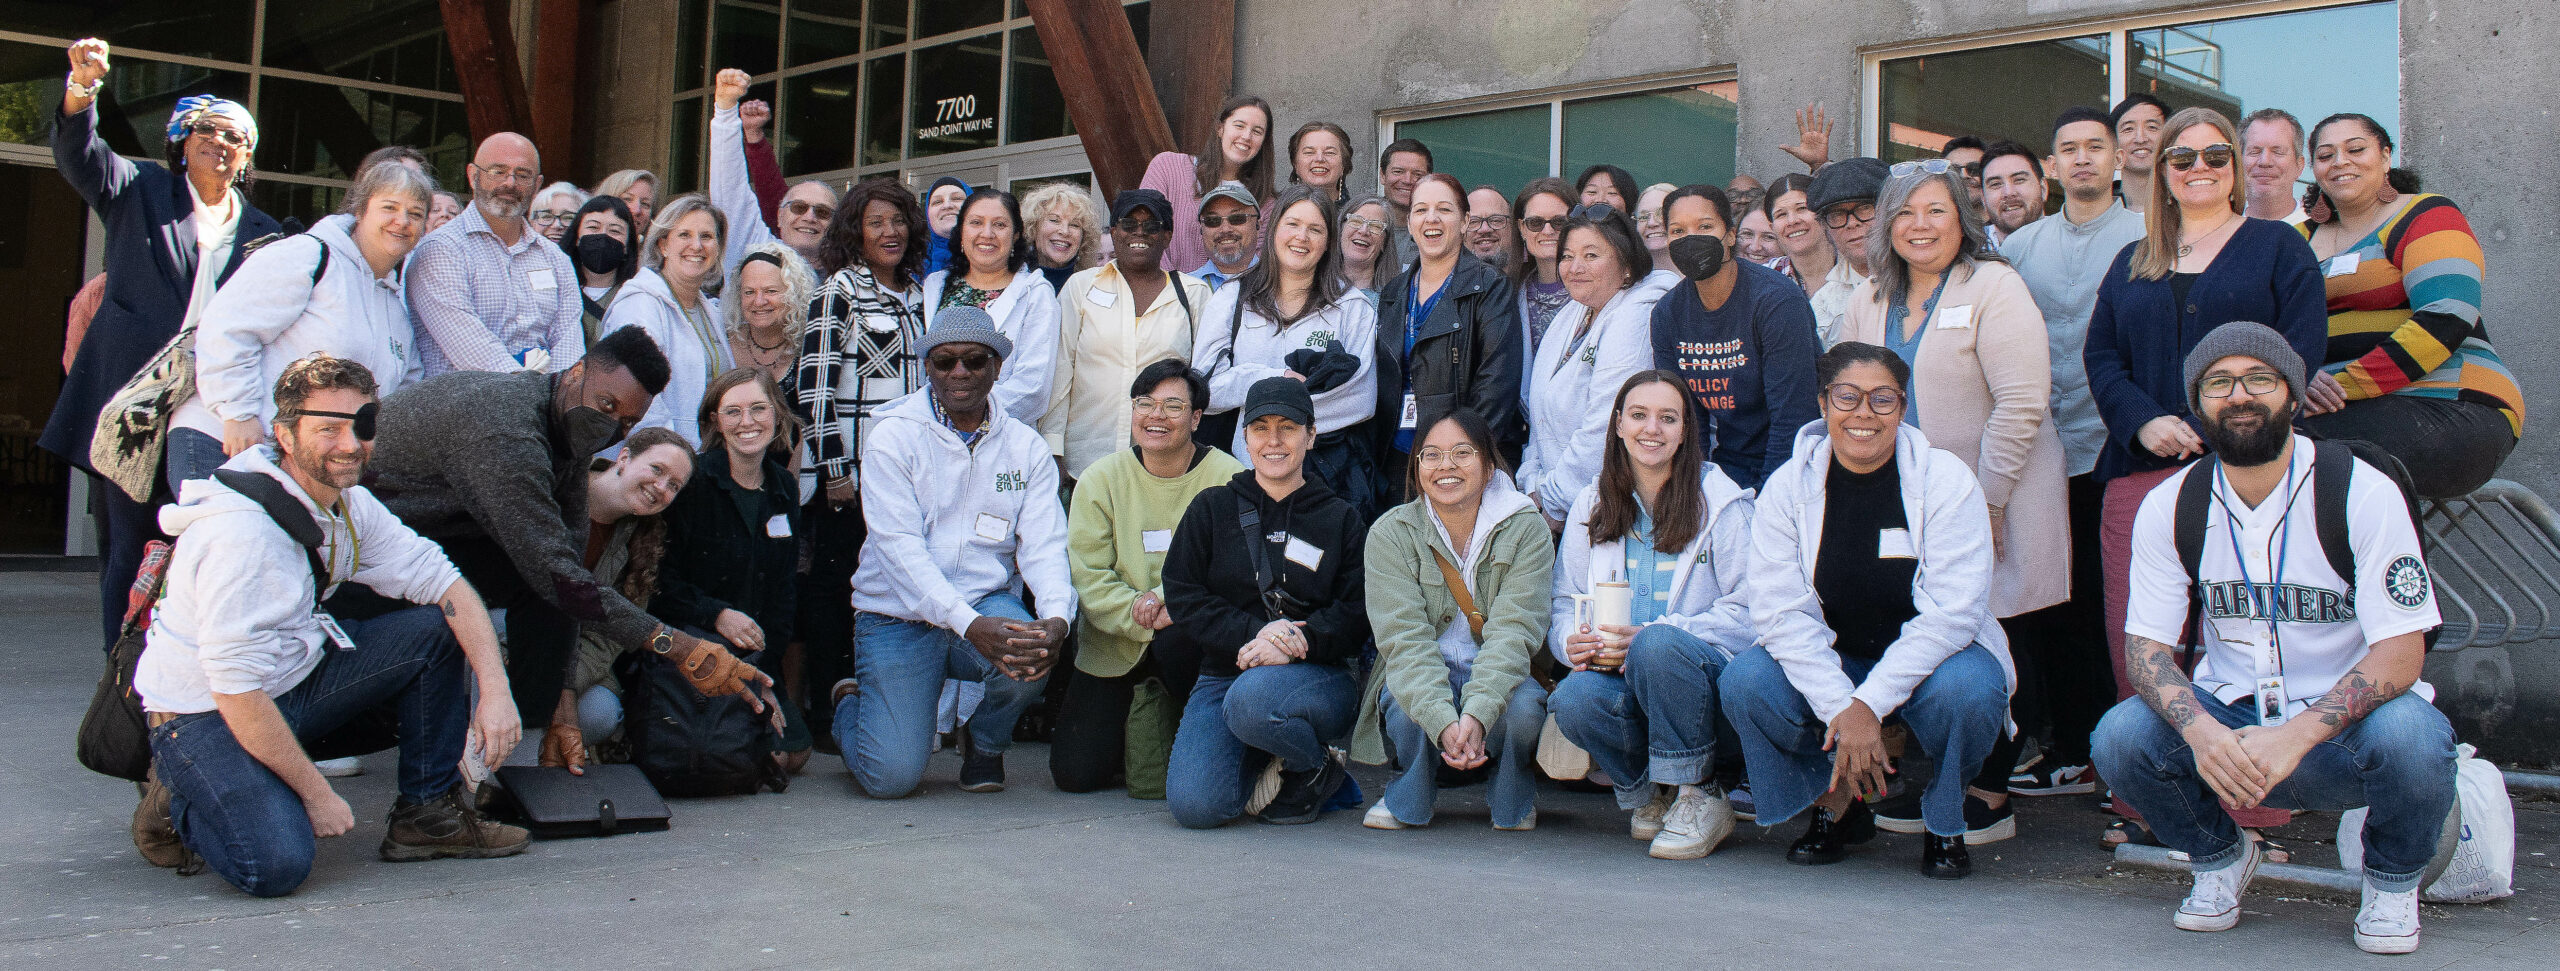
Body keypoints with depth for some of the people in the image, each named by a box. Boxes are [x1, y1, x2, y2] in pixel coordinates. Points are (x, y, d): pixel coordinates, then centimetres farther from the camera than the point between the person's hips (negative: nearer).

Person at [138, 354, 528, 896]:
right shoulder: (242, 531, -28)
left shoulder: (350, 504, -2)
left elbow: (442, 581, 0)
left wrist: (495, 689, -14)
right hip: (205, 715, -8)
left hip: (293, 682, 8)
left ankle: (430, 814, 3)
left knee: (438, 631, -6)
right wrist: (317, 795, -21)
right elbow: (235, 689, -28)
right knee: (276, 866, -27)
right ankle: (181, 796, 5)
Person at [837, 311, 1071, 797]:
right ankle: (852, 706, 23)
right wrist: (971, 625, -32)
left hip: (988, 602, 3)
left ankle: (986, 740, 4)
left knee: (1030, 650, -33)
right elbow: (901, 549, -17)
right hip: (900, 614, -2)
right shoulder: (893, 438, -7)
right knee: (892, 776, -16)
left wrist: (1057, 617, -28)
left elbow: (1043, 545, -5)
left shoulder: (1026, 447, 4)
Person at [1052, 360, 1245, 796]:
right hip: (1114, 648, 2)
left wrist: (1170, 599, -28)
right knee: (1074, 772, -9)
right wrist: (1140, 615, -23)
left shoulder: (1229, 478, -5)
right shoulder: (1100, 479, 1)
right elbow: (1088, 575, -6)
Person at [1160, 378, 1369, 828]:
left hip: (1316, 676, -2)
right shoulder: (1212, 508, 11)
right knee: (1195, 806, -23)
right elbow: (1182, 594, 2)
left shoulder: (1342, 519, 9)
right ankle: (1256, 759, 11)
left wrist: (1297, 643, -19)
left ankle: (1314, 770, -6)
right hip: (1224, 670, 2)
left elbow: (1359, 613, 0)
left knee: (1252, 701, -38)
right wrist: (1253, 633, -14)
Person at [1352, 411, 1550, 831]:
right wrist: (1443, 721, -37)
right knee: (1407, 714, -33)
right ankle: (1408, 797, 4)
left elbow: (1513, 631, -20)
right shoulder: (1390, 533, -9)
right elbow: (1405, 638, -20)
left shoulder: (1526, 529, -9)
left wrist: (1477, 714, -37)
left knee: (1523, 710, -32)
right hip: (1419, 676, 0)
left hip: (1498, 673, 0)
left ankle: (1513, 799, 3)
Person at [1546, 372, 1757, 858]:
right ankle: (1649, 794, 0)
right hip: (1619, 675, 3)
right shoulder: (1591, 507, 12)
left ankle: (1699, 795, -15)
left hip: (1705, 670, -3)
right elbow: (1564, 603, 12)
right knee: (1574, 700, -30)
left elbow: (1749, 612, -9)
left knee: (1658, 644, -36)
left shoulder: (1721, 501, -1)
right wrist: (1573, 640, -14)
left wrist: (1644, 638, -21)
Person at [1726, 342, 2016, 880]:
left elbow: (1953, 612, -20)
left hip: (1930, 658, -2)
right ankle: (1835, 805, 3)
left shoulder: (1946, 480, -12)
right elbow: (1781, 612, -14)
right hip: (1828, 668, 2)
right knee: (1744, 683, -25)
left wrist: (1869, 704, -28)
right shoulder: (1787, 487, -7)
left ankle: (1945, 822, -2)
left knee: (1966, 689, -34)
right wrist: (1839, 707, -28)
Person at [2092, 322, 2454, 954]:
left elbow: (2401, 653, -17)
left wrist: (2296, 736, -33)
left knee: (2409, 735, -35)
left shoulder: (2363, 493, -13)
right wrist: (2201, 731, -28)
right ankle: (2219, 856, 8)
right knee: (2121, 735, -25)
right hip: (2230, 720, 2)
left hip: (2343, 731, -2)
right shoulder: (2169, 507, -4)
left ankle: (2392, 879, 0)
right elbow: (2146, 647, -5)